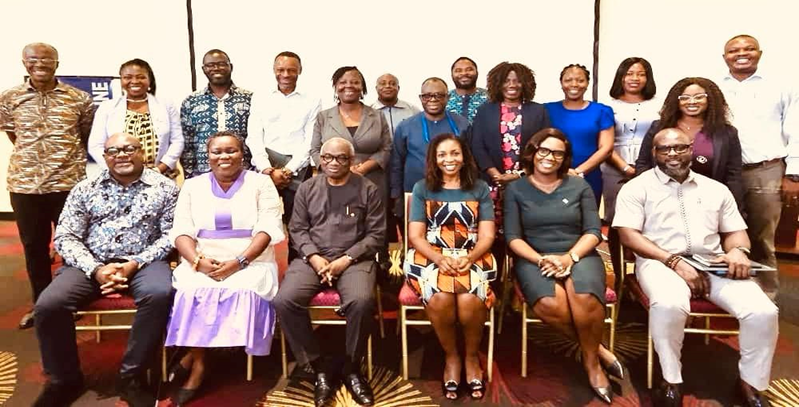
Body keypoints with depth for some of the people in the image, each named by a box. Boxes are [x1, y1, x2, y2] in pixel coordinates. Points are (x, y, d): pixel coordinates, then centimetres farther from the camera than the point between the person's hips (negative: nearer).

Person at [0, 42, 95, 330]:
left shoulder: (79, 98, -1)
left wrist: (66, 154, 10)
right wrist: (31, 155, 13)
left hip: (69, 182, -2)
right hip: (25, 184, 2)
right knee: (33, 246, 11)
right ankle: (41, 304, 27)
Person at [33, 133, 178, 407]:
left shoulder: (164, 188, 3)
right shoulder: (84, 189, 8)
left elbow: (170, 235, -2)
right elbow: (65, 237, 2)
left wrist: (135, 263, -16)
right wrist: (96, 269, -14)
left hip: (143, 262, -2)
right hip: (91, 263, 2)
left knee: (160, 294, -33)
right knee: (48, 304, -22)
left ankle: (131, 376, -14)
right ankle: (64, 380, 3)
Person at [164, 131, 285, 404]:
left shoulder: (261, 183, 6)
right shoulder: (192, 186, 14)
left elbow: (268, 229, -5)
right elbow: (182, 232, 5)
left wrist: (239, 262, -18)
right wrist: (198, 261, -15)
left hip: (251, 263, -1)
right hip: (203, 263, 2)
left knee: (243, 291, -32)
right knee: (193, 291, -30)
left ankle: (192, 356, -15)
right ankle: (199, 362, -15)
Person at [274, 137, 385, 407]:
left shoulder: (367, 190, 5)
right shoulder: (307, 188, 13)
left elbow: (376, 234, 0)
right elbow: (298, 229, 9)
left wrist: (346, 260, -12)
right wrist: (314, 258, -10)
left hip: (354, 260, -2)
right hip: (313, 258, 3)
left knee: (362, 301, -33)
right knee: (284, 300, -24)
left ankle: (352, 369, -6)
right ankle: (320, 368, -8)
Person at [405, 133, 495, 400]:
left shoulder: (480, 188, 11)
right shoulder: (422, 188, 10)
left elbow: (487, 235, 4)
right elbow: (415, 235, 2)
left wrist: (468, 258, -16)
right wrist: (440, 259, -15)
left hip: (473, 257, 0)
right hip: (432, 256, 0)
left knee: (470, 300, -31)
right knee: (440, 298, -32)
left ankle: (472, 356, 0)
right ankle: (451, 357, -3)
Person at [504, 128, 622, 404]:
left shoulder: (579, 186, 11)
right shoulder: (515, 189, 7)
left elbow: (593, 232, 4)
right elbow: (513, 237, -1)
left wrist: (570, 257, -14)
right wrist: (541, 260, -16)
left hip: (579, 255, 1)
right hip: (534, 259, 0)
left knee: (586, 298, -33)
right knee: (549, 305, -33)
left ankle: (591, 360, -4)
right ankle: (596, 349, -5)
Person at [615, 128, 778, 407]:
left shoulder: (716, 189, 19)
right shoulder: (637, 188, 3)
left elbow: (735, 232, 20)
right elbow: (628, 235, -7)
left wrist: (737, 251, -5)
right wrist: (674, 261, -16)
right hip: (661, 262, -4)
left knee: (763, 311, -20)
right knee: (669, 305, -38)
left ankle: (751, 382, 6)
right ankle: (671, 381, -15)